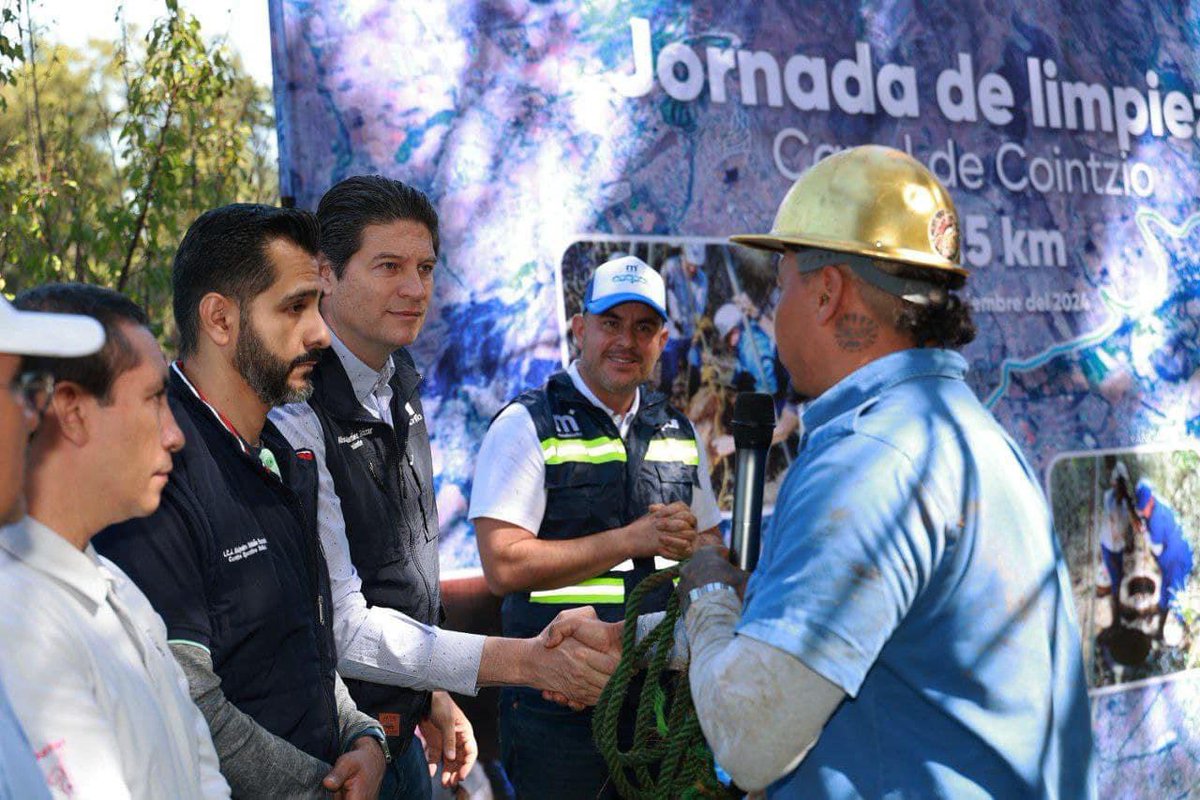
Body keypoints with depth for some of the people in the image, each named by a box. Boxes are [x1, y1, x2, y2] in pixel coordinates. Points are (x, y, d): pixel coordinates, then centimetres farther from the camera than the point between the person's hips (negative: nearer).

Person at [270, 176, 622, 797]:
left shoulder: (399, 391, 6)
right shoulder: (297, 420, -23)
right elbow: (342, 629, -24)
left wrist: (431, 697, 17)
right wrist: (523, 661, -28)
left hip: (398, 731, 8)